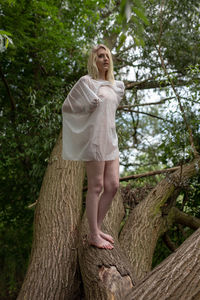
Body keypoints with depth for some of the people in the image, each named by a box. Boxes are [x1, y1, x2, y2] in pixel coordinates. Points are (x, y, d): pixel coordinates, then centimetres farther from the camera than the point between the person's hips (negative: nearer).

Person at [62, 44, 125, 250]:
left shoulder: (114, 85, 17)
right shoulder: (86, 81, -2)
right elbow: (67, 106, -1)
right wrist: (88, 108, -5)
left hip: (110, 139, 8)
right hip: (94, 138, -7)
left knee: (112, 186, 5)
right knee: (96, 187, -4)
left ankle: (96, 229, 19)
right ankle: (93, 235, 7)